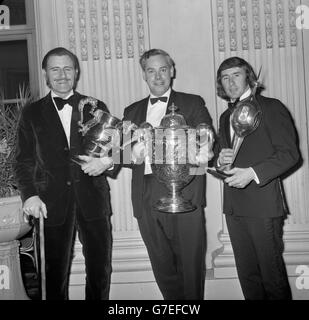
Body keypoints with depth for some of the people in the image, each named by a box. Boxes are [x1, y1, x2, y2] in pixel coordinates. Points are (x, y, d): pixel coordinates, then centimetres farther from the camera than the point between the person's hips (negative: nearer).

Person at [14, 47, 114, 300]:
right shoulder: (32, 113, 8)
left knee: (100, 269, 9)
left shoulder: (96, 108, 9)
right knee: (56, 273, 7)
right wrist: (30, 194, -10)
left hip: (93, 200, 1)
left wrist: (106, 162, -13)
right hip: (53, 203, 0)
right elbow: (24, 161, 5)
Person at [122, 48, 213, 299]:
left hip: (184, 197, -3)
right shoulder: (132, 111, 19)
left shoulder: (193, 104, 10)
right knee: (162, 267, 10)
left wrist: (201, 154, -19)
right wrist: (134, 155, -9)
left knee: (191, 264, 0)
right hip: (147, 199, 3)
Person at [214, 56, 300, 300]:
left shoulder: (271, 107, -2)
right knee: (247, 274, 11)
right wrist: (220, 159, 0)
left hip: (263, 204, -6)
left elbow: (290, 153, -9)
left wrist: (252, 173, -19)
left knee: (272, 272, 1)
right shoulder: (226, 117, 19)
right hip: (233, 206, 6)